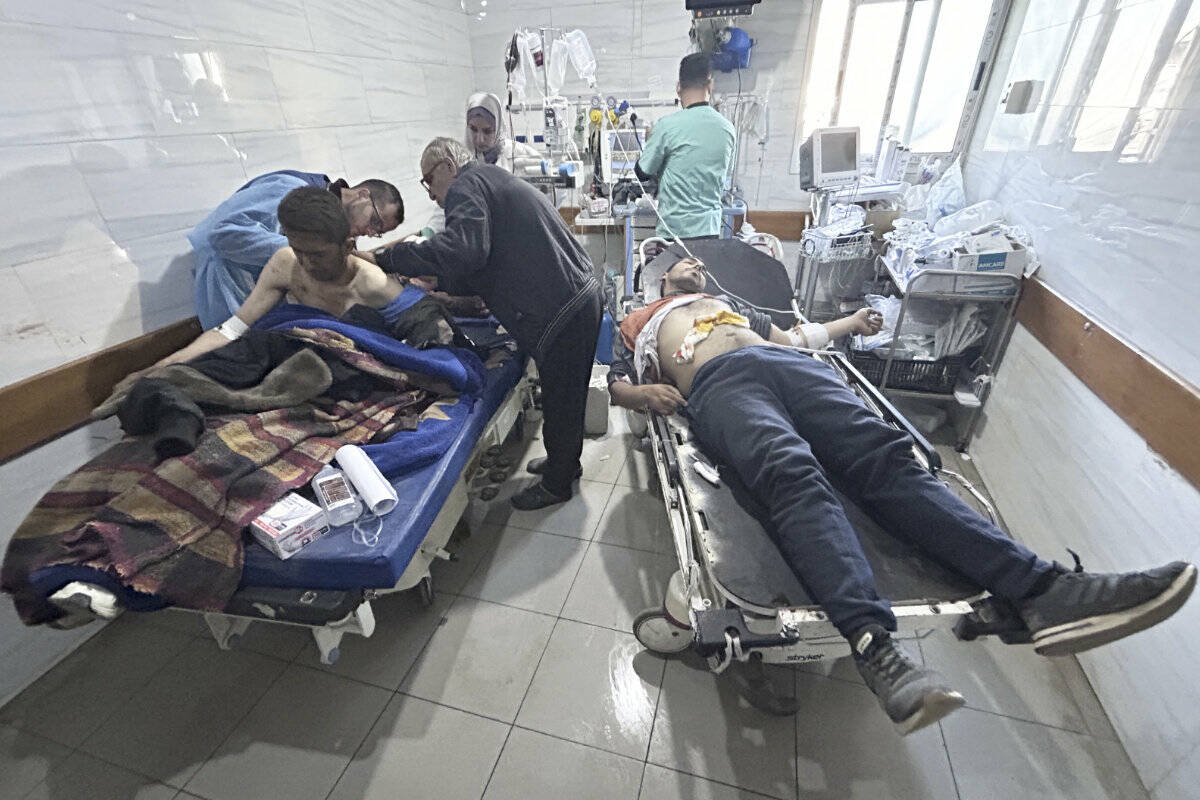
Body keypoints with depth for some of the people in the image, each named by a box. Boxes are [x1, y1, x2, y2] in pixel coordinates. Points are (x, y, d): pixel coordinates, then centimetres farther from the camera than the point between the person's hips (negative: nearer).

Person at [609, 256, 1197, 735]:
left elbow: (792, 338, 41)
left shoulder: (731, 302, 43)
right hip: (717, 382, -4)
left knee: (884, 453, -23)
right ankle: (873, 643, -49)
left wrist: (848, 322, 46)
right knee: (792, 472, -35)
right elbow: (615, 383, 18)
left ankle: (1038, 591, -35)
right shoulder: (641, 322, 30)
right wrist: (644, 391, -5)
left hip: (785, 363, 4)